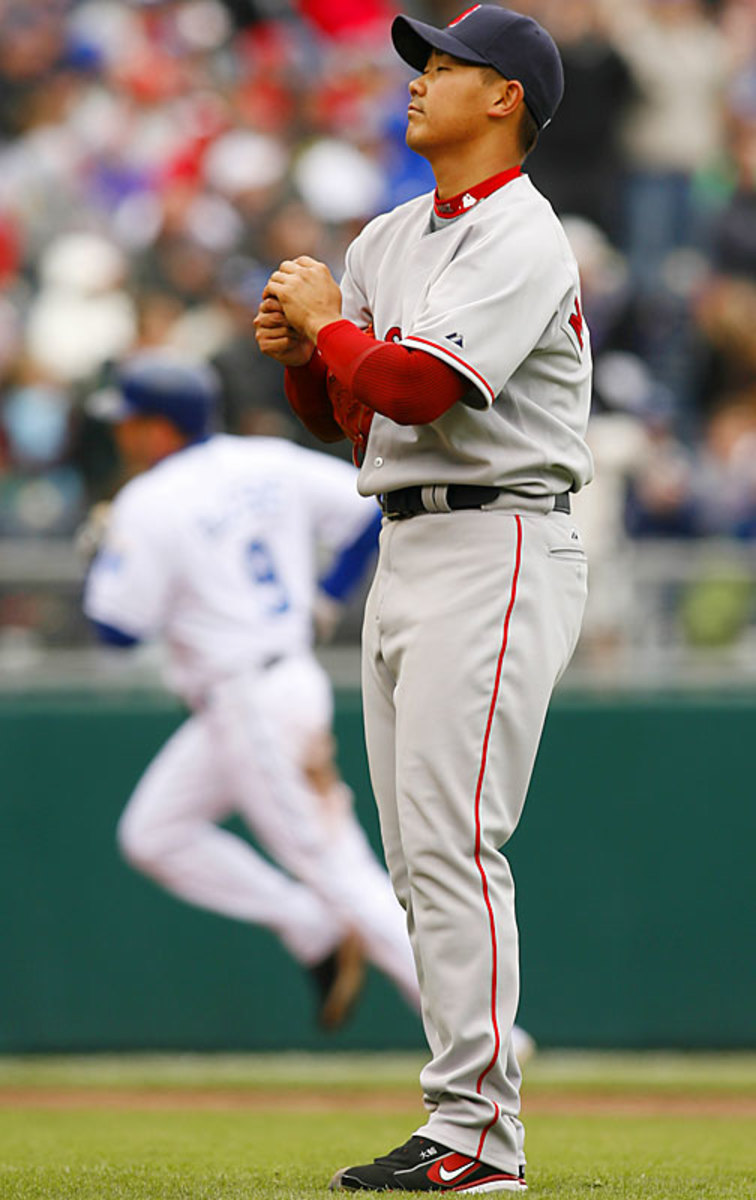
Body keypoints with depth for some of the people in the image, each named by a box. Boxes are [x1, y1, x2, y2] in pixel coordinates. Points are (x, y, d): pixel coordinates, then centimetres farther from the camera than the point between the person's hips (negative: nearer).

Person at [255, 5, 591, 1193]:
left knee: (451, 840, -15)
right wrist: (299, 351, 1)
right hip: (406, 551, 10)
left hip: (495, 549, -10)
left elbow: (415, 387, -23)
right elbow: (342, 413, 20)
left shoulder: (521, 239, -12)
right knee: (420, 857, 8)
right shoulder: (391, 239, 17)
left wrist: (327, 320, -7)